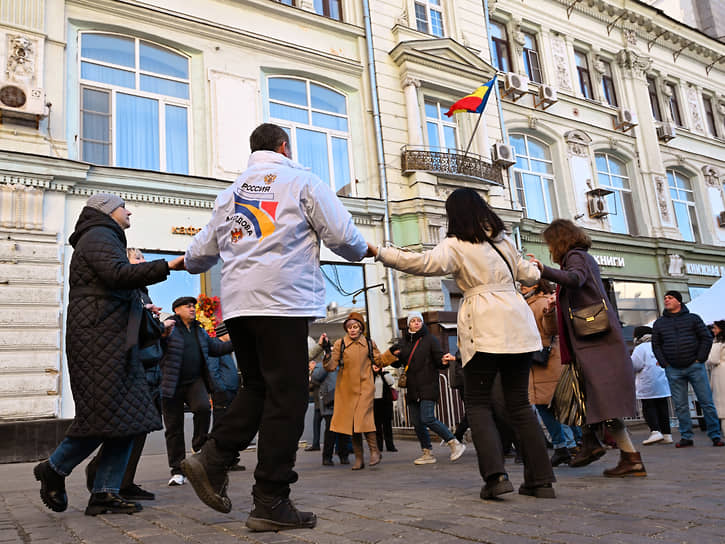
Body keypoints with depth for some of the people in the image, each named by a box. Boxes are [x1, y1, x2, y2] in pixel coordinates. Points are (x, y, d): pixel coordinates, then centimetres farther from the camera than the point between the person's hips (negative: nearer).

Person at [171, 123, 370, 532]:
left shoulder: (230, 192, 21)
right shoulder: (302, 181, 6)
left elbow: (201, 253, 27)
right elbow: (343, 235, -1)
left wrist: (187, 262, 50)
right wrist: (363, 251, 22)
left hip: (237, 305, 6)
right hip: (284, 302, -6)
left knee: (257, 388, 19)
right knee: (286, 397, -2)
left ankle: (213, 459, 5)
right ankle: (271, 503, 1)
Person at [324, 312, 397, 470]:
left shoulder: (369, 343, 8)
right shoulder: (340, 344, 3)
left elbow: (379, 361, 18)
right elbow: (331, 366, -4)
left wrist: (392, 353, 5)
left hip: (365, 387, -1)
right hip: (346, 389, 1)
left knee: (363, 419, -17)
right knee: (351, 422, 4)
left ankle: (374, 451, 0)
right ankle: (358, 458, 13)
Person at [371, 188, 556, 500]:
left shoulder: (455, 245, -1)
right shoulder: (503, 240, 18)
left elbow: (425, 263, -19)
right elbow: (527, 274, 31)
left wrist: (380, 253, -15)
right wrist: (537, 271, 55)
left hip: (486, 328, -6)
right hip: (518, 324, 6)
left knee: (477, 403, 3)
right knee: (519, 403, 10)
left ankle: (495, 474, -11)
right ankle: (541, 479, 8)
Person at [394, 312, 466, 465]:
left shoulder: (430, 339, 0)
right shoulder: (403, 342, 12)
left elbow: (438, 359, -4)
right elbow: (397, 363, 14)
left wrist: (443, 362, -27)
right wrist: (394, 356, -9)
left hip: (428, 386, -5)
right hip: (411, 388, 5)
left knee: (427, 419, -16)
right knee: (417, 422, 6)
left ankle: (455, 444, -3)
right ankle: (427, 454, 19)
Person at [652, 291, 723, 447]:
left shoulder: (693, 318, 6)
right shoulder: (659, 323, 11)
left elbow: (707, 338, 3)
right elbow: (656, 346, 13)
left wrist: (700, 359, -5)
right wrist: (664, 364, 2)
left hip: (695, 366, -2)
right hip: (673, 370, 2)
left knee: (706, 402, -1)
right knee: (680, 406, 3)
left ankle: (715, 436, 6)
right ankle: (686, 437, 9)